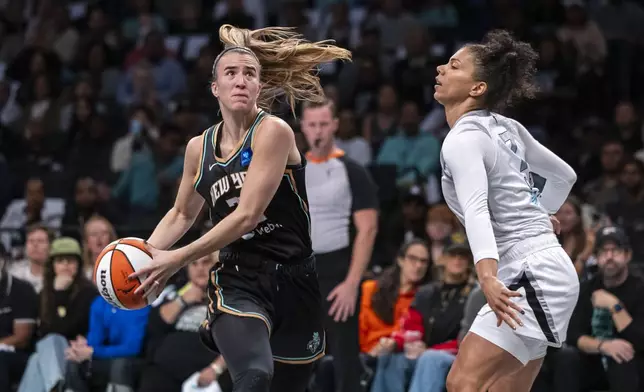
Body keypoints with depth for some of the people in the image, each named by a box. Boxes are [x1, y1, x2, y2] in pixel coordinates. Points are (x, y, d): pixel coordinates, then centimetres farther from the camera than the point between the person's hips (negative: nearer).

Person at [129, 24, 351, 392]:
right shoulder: (199, 148, 6)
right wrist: (146, 253, 5)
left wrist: (178, 259, -18)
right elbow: (182, 214, 24)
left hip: (294, 282, -1)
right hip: (238, 282, 1)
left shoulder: (273, 131, -10)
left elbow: (247, 216, -18)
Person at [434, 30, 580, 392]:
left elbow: (475, 211, -31)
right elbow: (565, 174, 24)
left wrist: (488, 278, -44)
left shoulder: (463, 138, -13)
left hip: (531, 276, -10)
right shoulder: (505, 128, 13)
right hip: (544, 271, 10)